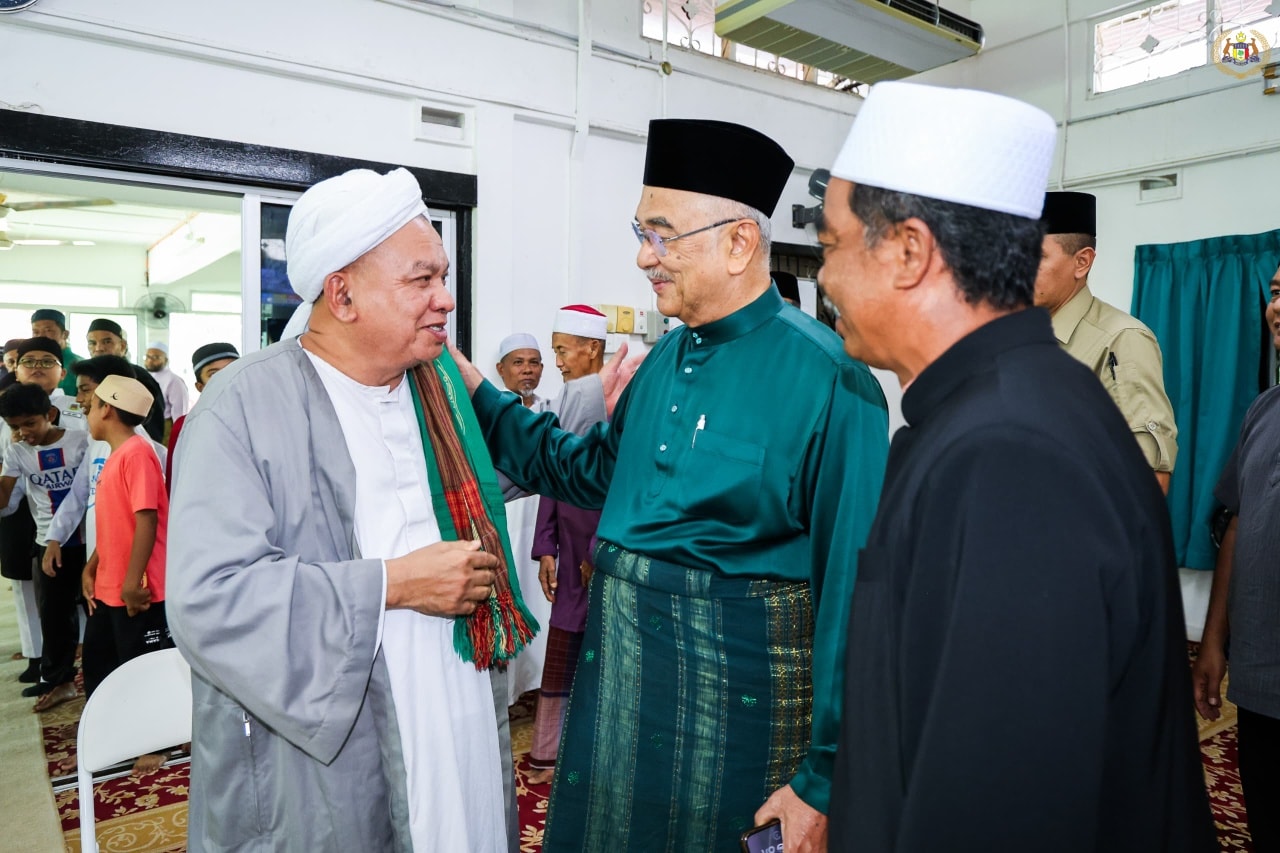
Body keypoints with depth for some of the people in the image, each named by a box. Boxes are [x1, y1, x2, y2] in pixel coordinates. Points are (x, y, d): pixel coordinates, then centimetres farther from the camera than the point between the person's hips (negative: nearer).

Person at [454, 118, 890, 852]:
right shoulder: (667, 358, 5)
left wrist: (824, 780, -16)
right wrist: (477, 394, 10)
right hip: (616, 666, 7)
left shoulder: (827, 377, -19)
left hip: (737, 686, -7)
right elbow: (594, 472, 16)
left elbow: (850, 584, -19)